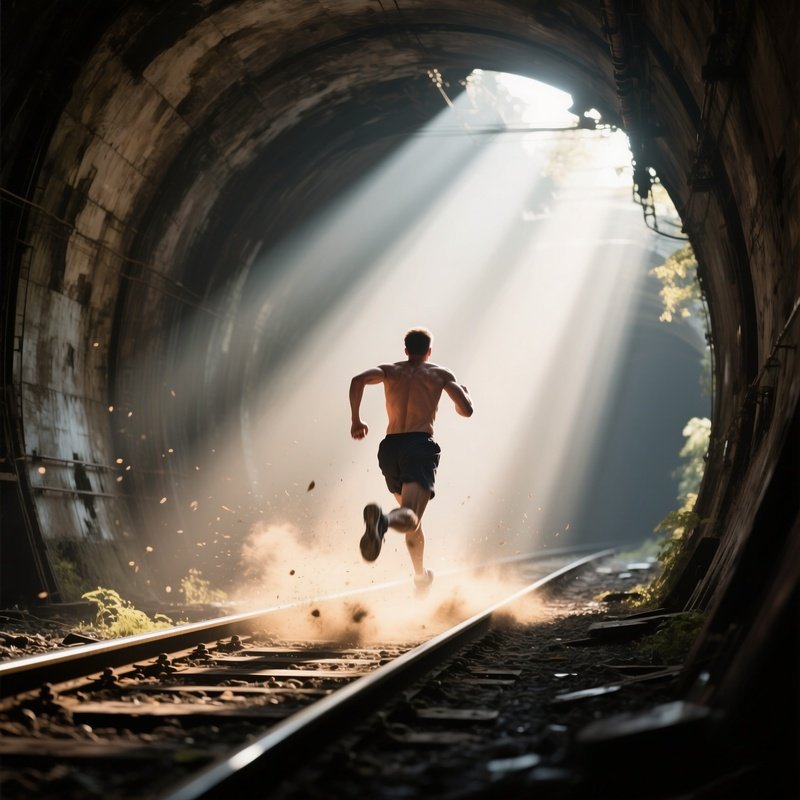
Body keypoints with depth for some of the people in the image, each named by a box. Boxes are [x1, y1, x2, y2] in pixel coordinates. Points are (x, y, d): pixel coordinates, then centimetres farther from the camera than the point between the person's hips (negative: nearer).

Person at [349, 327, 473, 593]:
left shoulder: (390, 370, 17)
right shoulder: (440, 374, 13)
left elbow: (358, 380, -3)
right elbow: (466, 410, 6)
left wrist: (355, 420, 3)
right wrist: (464, 392, 28)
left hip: (390, 446, 4)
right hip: (420, 444, -4)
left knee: (412, 519, 25)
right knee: (410, 519, -22)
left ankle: (421, 575, 35)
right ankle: (384, 520, -57)